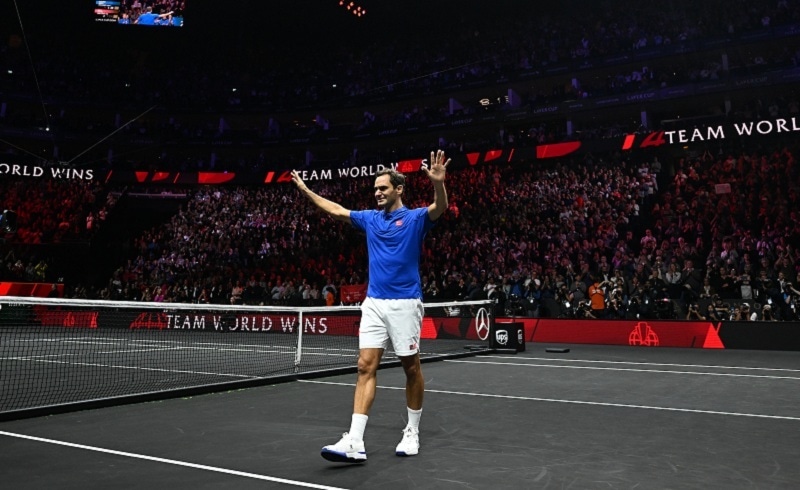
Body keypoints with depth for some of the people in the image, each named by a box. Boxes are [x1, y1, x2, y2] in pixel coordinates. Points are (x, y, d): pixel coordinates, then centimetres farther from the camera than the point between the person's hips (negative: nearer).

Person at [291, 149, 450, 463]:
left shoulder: (415, 218, -2)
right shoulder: (370, 219, 13)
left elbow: (440, 208, -21)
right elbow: (336, 211, 24)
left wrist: (438, 183, -41)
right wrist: (306, 190, 25)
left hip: (404, 303, -5)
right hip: (373, 303, 5)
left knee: (411, 368, 7)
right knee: (366, 367, -4)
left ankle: (412, 433, 23)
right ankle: (355, 442, -7)